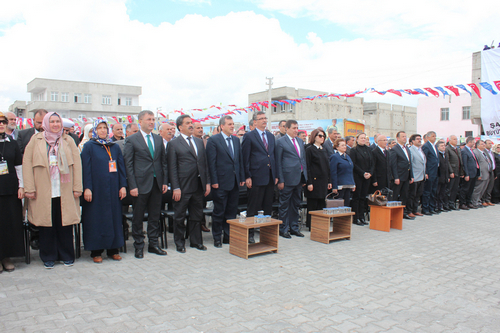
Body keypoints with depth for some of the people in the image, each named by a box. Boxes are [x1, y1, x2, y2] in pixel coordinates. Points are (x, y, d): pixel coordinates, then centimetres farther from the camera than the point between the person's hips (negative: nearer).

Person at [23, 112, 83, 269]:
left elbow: (77, 163, 5)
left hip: (64, 191, 1)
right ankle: (48, 257, 20)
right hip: (43, 192, 0)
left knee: (65, 224, 4)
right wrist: (29, 188, -5)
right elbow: (27, 163, 2)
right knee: (46, 224, 5)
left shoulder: (68, 140, 9)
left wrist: (77, 187, -2)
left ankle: (66, 255, 18)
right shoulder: (36, 139, 7)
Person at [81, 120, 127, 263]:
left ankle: (113, 249, 16)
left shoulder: (115, 147, 12)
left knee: (114, 217, 6)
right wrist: (87, 188, -14)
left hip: (113, 189, 4)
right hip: (96, 188, -4)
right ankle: (96, 251, 11)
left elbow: (121, 167, 9)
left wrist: (123, 186, 0)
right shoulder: (89, 146, 1)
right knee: (96, 218, 1)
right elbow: (86, 168, -5)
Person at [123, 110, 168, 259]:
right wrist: (132, 186, -11)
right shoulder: (131, 140, -2)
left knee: (155, 216, 10)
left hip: (157, 183, 4)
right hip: (141, 184, -4)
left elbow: (163, 161, 12)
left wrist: (165, 181, 5)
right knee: (138, 217, 6)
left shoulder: (159, 139, 11)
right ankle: (139, 246, 19)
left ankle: (153, 244, 22)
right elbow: (128, 164, -5)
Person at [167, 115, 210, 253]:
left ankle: (196, 241, 27)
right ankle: (179, 243, 22)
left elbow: (205, 163, 13)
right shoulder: (173, 144, -4)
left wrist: (207, 183, 7)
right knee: (179, 217, 7)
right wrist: (176, 188, -13)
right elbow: (172, 168, -7)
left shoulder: (199, 142, 13)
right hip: (183, 187, -5)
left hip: (198, 186, 5)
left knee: (197, 216, 13)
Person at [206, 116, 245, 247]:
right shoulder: (213, 140, -6)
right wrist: (214, 181, -13)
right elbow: (211, 162, -9)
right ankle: (217, 238, 17)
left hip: (235, 182, 6)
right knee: (219, 212, 4)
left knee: (232, 211, 11)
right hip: (221, 182, -6)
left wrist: (242, 178, 8)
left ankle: (228, 236, 24)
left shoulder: (236, 140, 12)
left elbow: (240, 160, 14)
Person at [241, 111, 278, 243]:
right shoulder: (249, 136, -4)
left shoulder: (271, 136, 15)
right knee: (253, 209, 0)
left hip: (270, 177, 6)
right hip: (256, 177, -6)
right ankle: (250, 233, 11)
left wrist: (276, 175, 11)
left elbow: (274, 156, 17)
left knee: (268, 208, 12)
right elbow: (245, 158, -7)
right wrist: (247, 177, -12)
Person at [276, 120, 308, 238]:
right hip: (288, 178, -7)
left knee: (296, 204, 14)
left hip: (299, 178, 7)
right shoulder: (281, 142, -5)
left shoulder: (300, 142, 15)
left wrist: (305, 177, 11)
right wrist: (280, 180, -12)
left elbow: (303, 159, 18)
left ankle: (294, 227, 25)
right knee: (284, 205, 2)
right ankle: (283, 229, 13)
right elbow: (278, 162, -7)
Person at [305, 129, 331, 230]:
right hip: (314, 181, -7)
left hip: (323, 181, 7)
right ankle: (311, 226, 8)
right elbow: (307, 167, -11)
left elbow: (327, 167, 18)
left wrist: (329, 181, 13)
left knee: (321, 204, 10)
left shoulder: (323, 150, 16)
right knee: (312, 205, -1)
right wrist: (309, 183, -16)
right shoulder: (309, 149, -6)